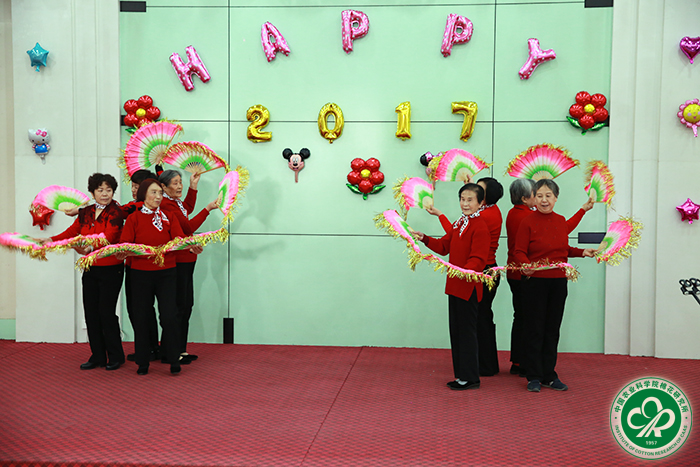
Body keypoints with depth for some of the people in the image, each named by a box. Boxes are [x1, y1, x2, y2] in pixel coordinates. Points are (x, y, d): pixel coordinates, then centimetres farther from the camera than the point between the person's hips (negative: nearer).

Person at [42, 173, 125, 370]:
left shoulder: (116, 212, -10)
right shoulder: (86, 212, 10)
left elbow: (108, 236, -24)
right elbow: (72, 231, 12)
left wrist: (92, 247, -40)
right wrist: (51, 240, -3)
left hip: (110, 269, -6)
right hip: (90, 269, 6)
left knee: (106, 311, -5)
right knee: (91, 312, 8)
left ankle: (115, 356, 10)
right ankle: (98, 356, 21)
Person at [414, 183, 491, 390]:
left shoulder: (480, 227, -14)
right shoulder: (459, 224, 15)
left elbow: (478, 259, -21)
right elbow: (444, 246, 19)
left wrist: (466, 271, -37)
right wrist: (424, 239, 7)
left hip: (469, 287, -9)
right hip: (454, 285, 9)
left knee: (467, 331, -1)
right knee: (456, 330, 14)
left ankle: (470, 377, 10)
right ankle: (461, 375, 24)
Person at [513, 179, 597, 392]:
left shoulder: (561, 221, 9)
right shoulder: (528, 222, -8)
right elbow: (519, 252, -9)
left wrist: (582, 252, 6)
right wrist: (526, 266, -28)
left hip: (558, 282, 5)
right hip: (535, 281, -5)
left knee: (552, 329, 11)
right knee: (534, 329, 2)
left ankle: (549, 376, 22)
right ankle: (534, 377, 13)